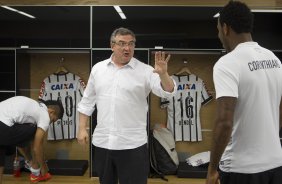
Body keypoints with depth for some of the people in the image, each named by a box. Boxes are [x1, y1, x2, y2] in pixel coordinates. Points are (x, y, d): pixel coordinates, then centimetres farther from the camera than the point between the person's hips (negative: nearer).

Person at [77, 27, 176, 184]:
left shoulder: (145, 71, -5)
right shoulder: (98, 69, 6)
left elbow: (167, 92, -16)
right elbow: (87, 102, 11)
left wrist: (163, 74, -34)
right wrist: (82, 129, 7)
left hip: (133, 144, -3)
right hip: (102, 142, 4)